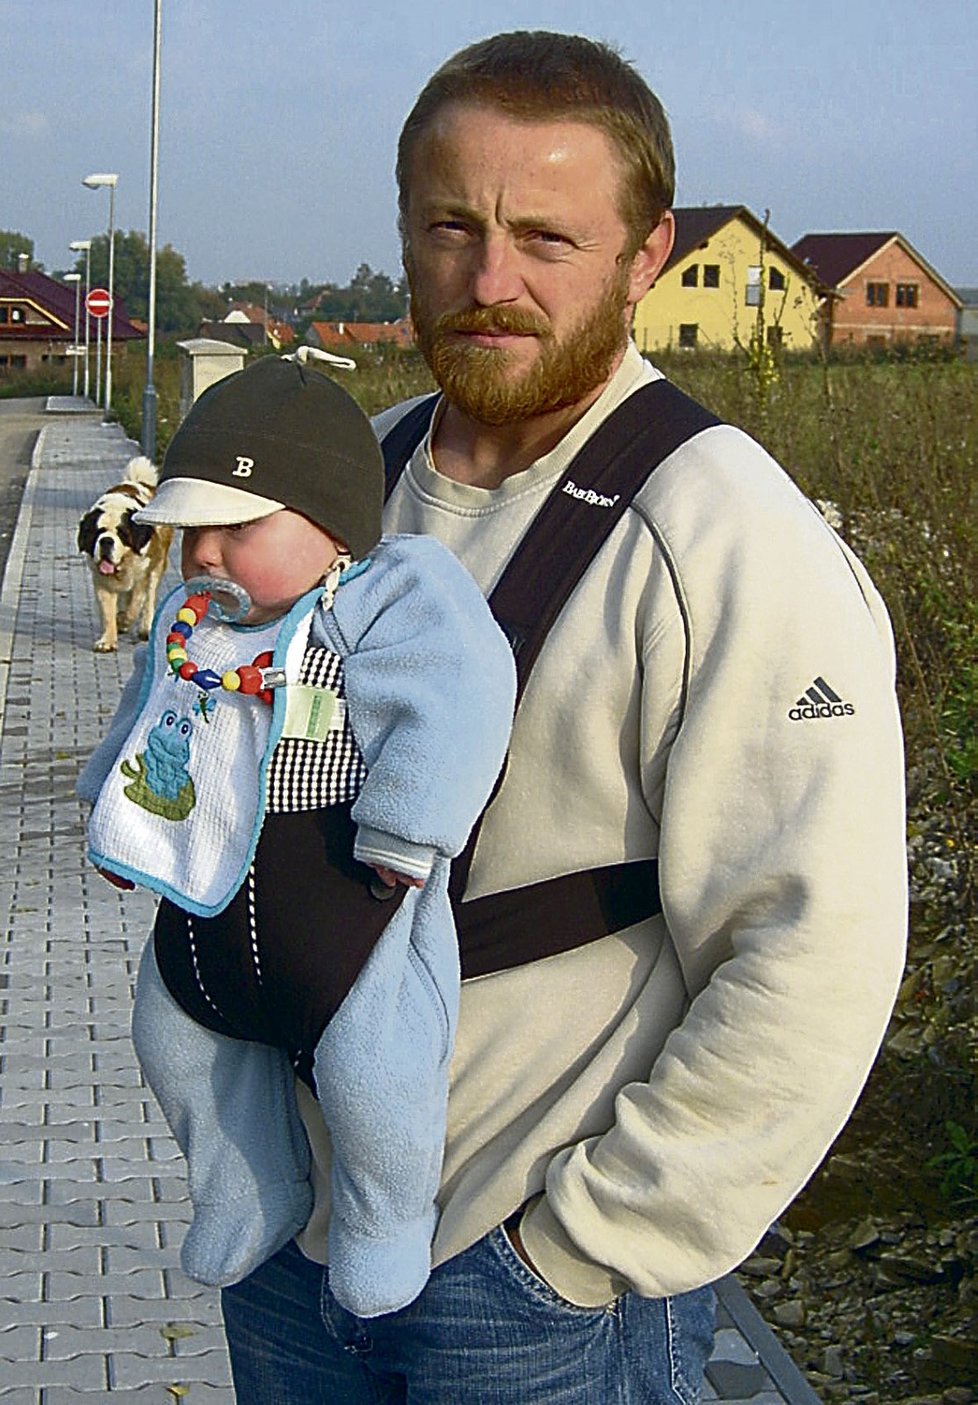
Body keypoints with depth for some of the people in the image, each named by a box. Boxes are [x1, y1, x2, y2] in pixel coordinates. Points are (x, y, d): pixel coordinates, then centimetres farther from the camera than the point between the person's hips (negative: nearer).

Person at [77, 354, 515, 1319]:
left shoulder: (393, 595, -17)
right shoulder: (191, 618, 7)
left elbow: (453, 711, -25)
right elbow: (149, 716, 24)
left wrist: (402, 837, -26)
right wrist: (119, 818, 31)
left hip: (346, 890, -8)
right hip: (210, 900, 8)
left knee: (368, 1070, -13)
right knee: (176, 1040, 22)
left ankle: (386, 1219, 19)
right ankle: (249, 1195, 45)